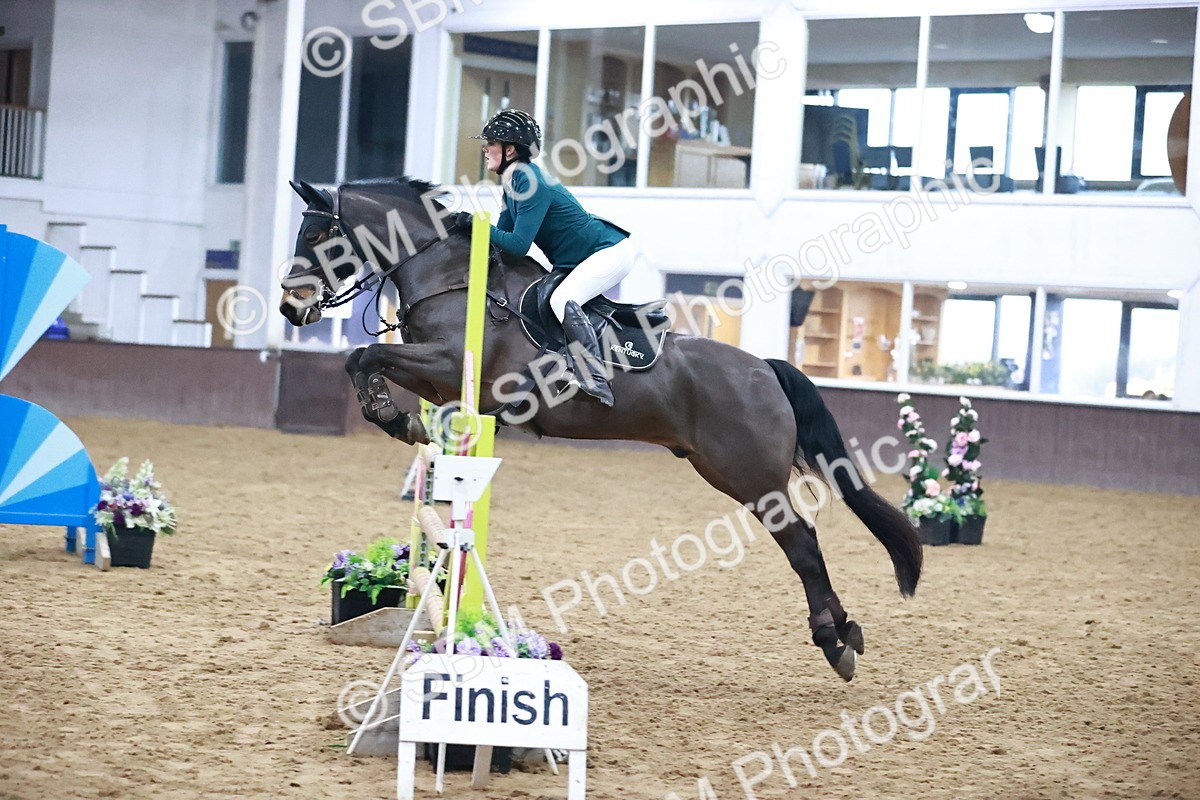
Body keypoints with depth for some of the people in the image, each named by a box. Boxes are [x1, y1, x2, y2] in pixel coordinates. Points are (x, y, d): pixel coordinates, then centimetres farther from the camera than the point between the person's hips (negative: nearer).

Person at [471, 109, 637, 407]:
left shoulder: (530, 183, -23)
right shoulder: (512, 184, 8)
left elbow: (518, 244, -26)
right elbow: (503, 237, 10)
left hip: (611, 251, -11)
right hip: (574, 263, 11)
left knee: (562, 300, -31)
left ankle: (595, 378, -32)